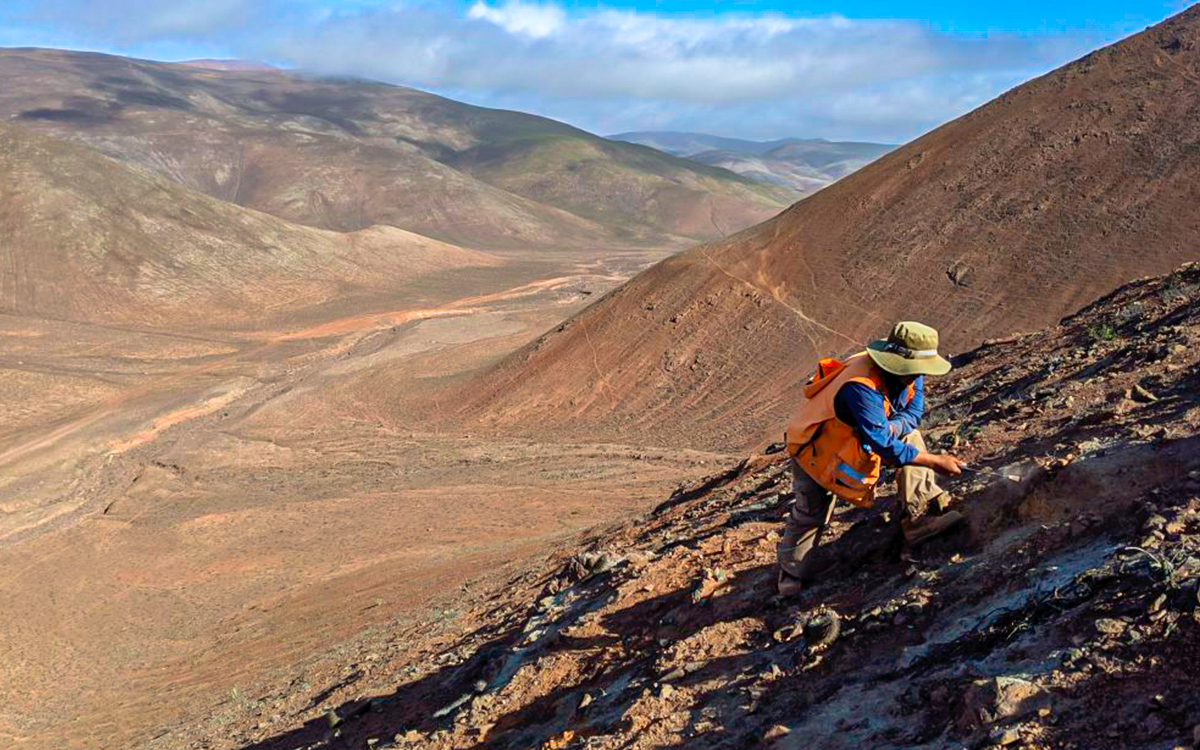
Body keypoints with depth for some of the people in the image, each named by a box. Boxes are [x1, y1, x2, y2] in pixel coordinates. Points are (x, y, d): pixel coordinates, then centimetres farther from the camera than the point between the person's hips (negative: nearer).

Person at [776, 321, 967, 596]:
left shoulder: (909, 374, -17)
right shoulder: (861, 388, -42)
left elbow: (912, 414, -11)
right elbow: (885, 446, -42)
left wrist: (887, 428, -35)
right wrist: (935, 461, -37)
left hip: (859, 438, 7)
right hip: (815, 447, -7)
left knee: (910, 437, -12)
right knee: (811, 513, -1)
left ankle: (918, 517, -15)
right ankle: (791, 573, 24)